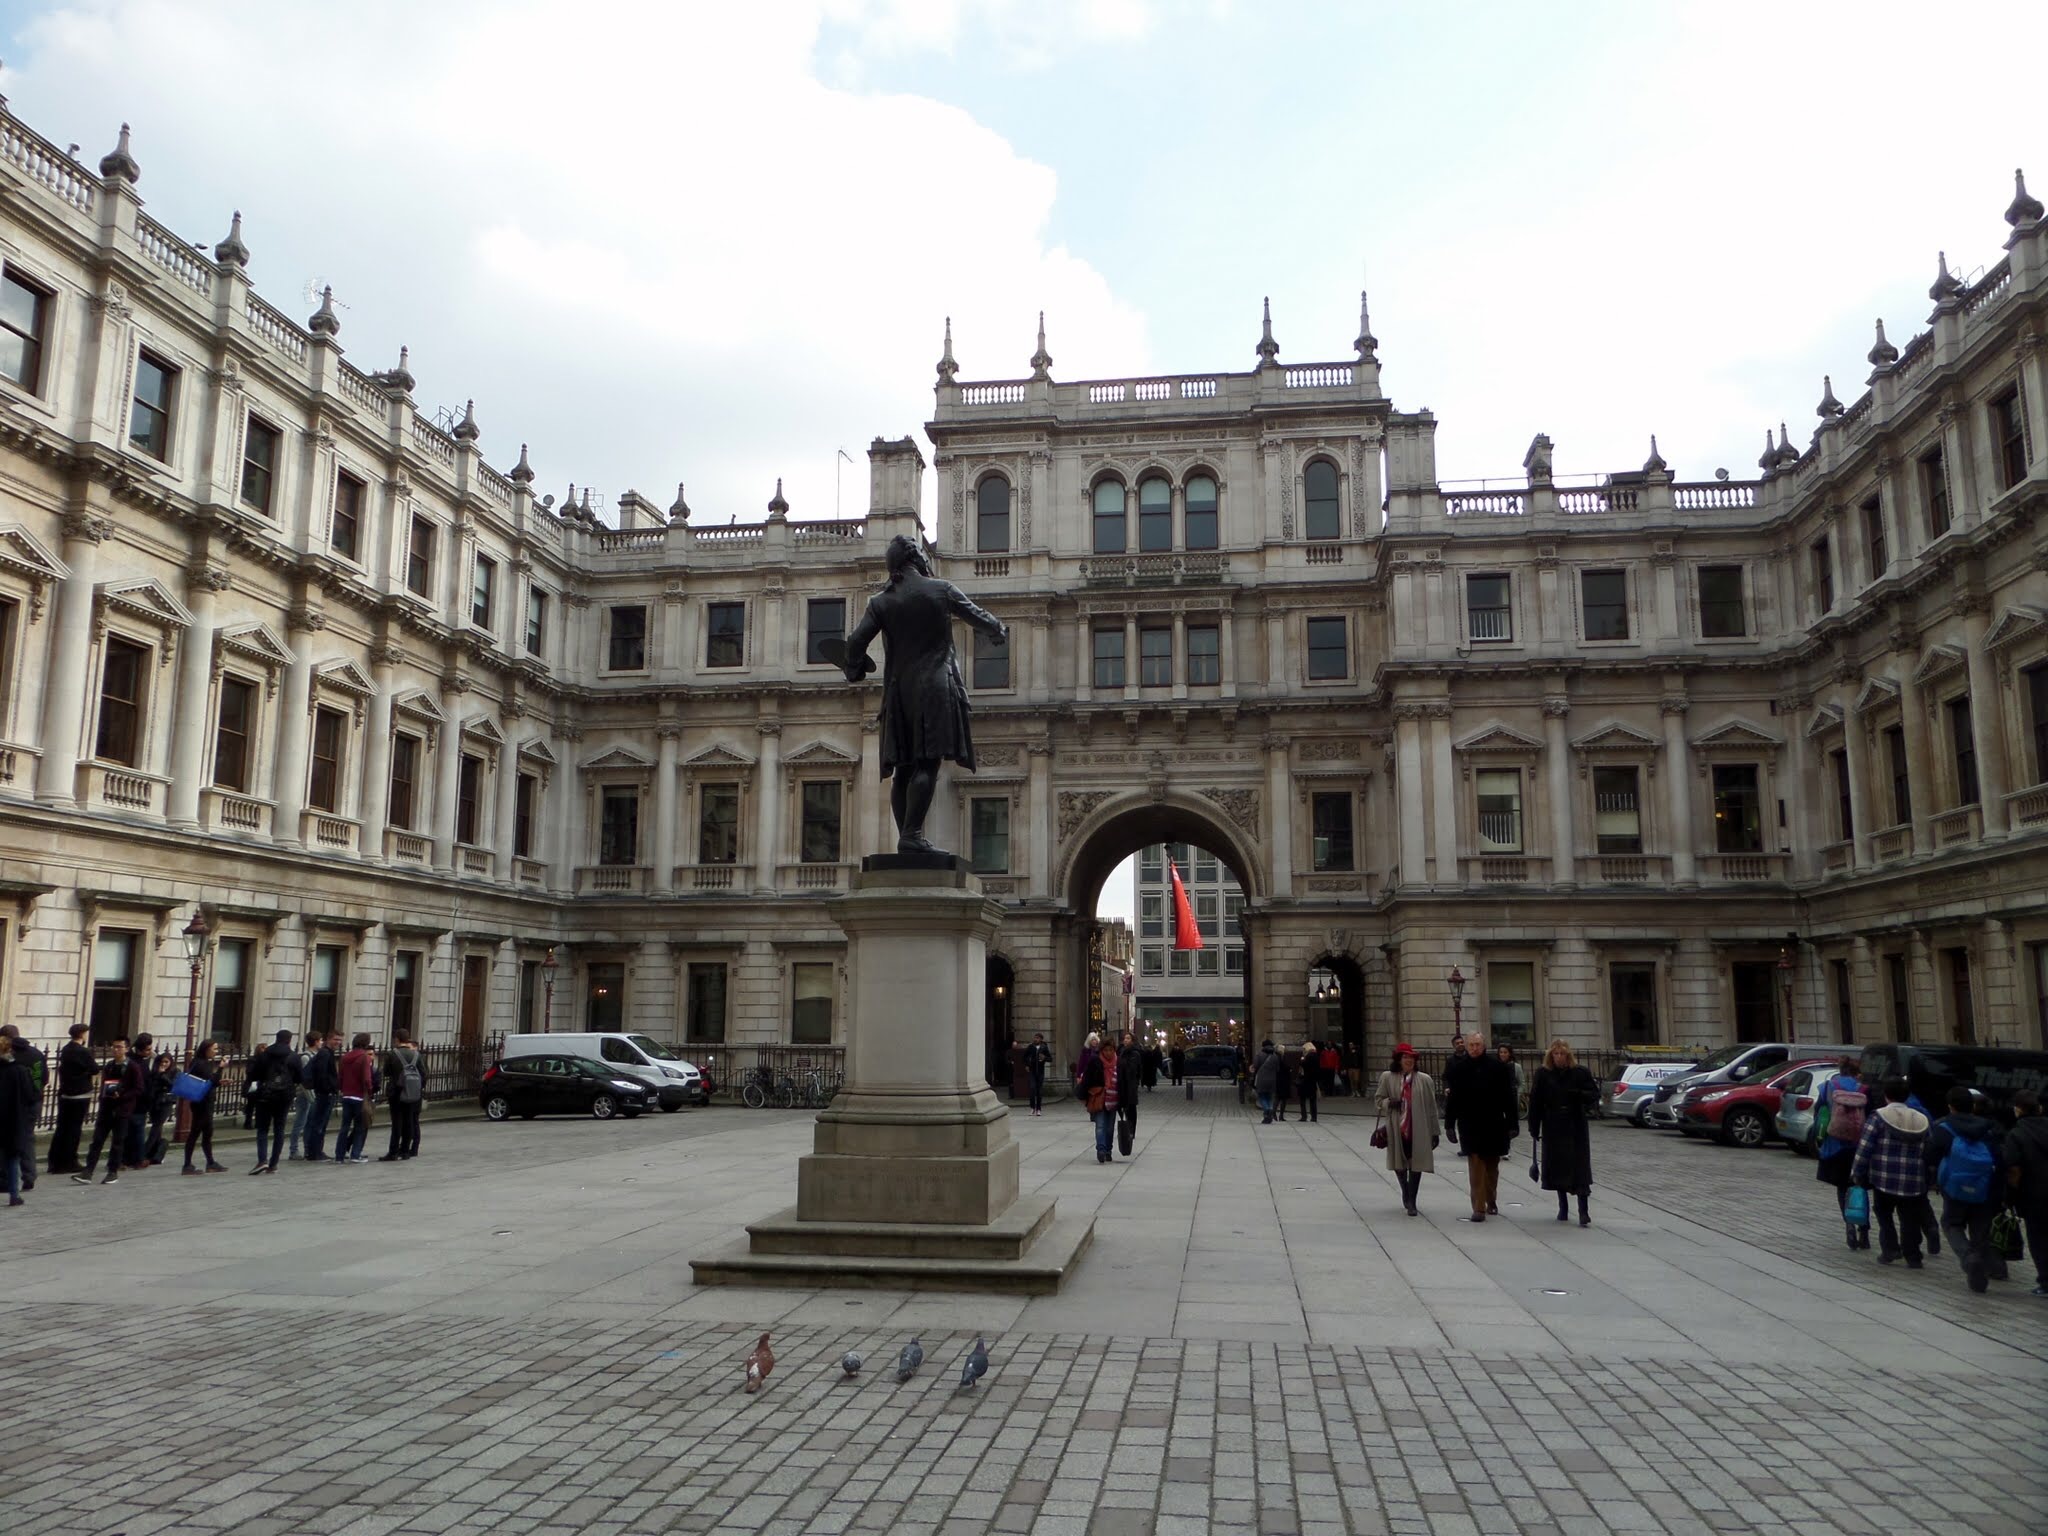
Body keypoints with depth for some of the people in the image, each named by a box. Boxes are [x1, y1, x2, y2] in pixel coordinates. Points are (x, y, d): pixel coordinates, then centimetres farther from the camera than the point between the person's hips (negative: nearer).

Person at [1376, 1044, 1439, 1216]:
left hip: (1418, 1129, -1)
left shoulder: (1424, 1079, 0)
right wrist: (1389, 1103, -16)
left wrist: (1435, 1131, 4)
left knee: (1416, 1165, -1)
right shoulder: (1387, 1077, 0)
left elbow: (1431, 1107, 3)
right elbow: (1379, 1099, 7)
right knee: (1399, 1163, 13)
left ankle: (1411, 1202, 10)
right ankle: (1405, 1192, 39)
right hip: (1396, 1128, 1)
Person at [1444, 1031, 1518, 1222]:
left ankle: (1491, 1202, 31)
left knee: (1492, 1166, 14)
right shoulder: (1457, 1068, -1)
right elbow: (1452, 1097, 1)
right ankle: (1479, 1208, -3)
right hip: (1469, 1127, -1)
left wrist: (1511, 1124, -3)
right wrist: (1449, 1124, 0)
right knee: (1475, 1168, -4)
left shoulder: (1497, 1066, -3)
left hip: (1494, 1125, 1)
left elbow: (1508, 1096, -1)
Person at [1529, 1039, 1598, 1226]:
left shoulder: (1580, 1072, -3)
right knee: (1558, 1167, 8)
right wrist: (1534, 1128, -2)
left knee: (1579, 1168, -5)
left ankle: (1583, 1211, -4)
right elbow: (1535, 1102, 0)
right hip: (1553, 1128, 1)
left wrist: (1580, 1094, -22)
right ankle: (1562, 1208, 21)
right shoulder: (1543, 1074, -2)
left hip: (1575, 1127, -1)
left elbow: (1595, 1094, 0)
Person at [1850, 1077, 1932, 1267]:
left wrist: (1856, 1174, -3)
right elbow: (1928, 1153, 11)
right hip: (1913, 1183, 3)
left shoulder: (1879, 1118, -7)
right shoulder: (1921, 1121, 8)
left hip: (1884, 1180, -3)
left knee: (1884, 1215, 14)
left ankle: (1890, 1249, 6)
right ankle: (1912, 1257, 9)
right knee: (1909, 1219, 11)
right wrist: (1926, 1183, 17)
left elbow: (1864, 1149, -11)